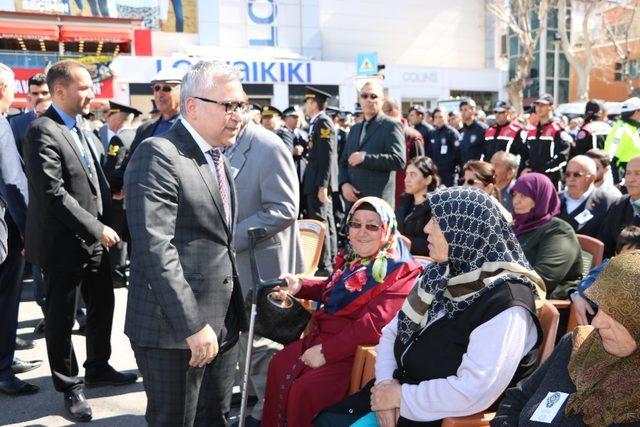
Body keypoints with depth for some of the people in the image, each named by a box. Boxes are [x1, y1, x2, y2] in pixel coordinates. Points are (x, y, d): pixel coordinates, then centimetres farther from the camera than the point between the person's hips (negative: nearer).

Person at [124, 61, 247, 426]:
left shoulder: (220, 158, 13)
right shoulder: (158, 155, -15)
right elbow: (155, 247, -23)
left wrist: (235, 313, 16)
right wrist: (193, 325, -24)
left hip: (224, 324, 8)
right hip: (174, 329, -8)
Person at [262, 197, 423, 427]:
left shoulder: (400, 271, -15)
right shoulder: (351, 257, 10)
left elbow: (374, 324, -24)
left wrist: (326, 351, -25)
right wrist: (300, 285, 9)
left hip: (358, 348, -8)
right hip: (323, 334, 9)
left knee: (307, 388, -22)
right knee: (279, 365, 1)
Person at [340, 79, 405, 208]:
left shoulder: (392, 126, -2)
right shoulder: (355, 128, 21)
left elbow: (399, 160, -14)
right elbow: (344, 161, 21)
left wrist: (365, 157, -16)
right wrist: (344, 183, 1)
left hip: (378, 199, -6)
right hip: (353, 198, 6)